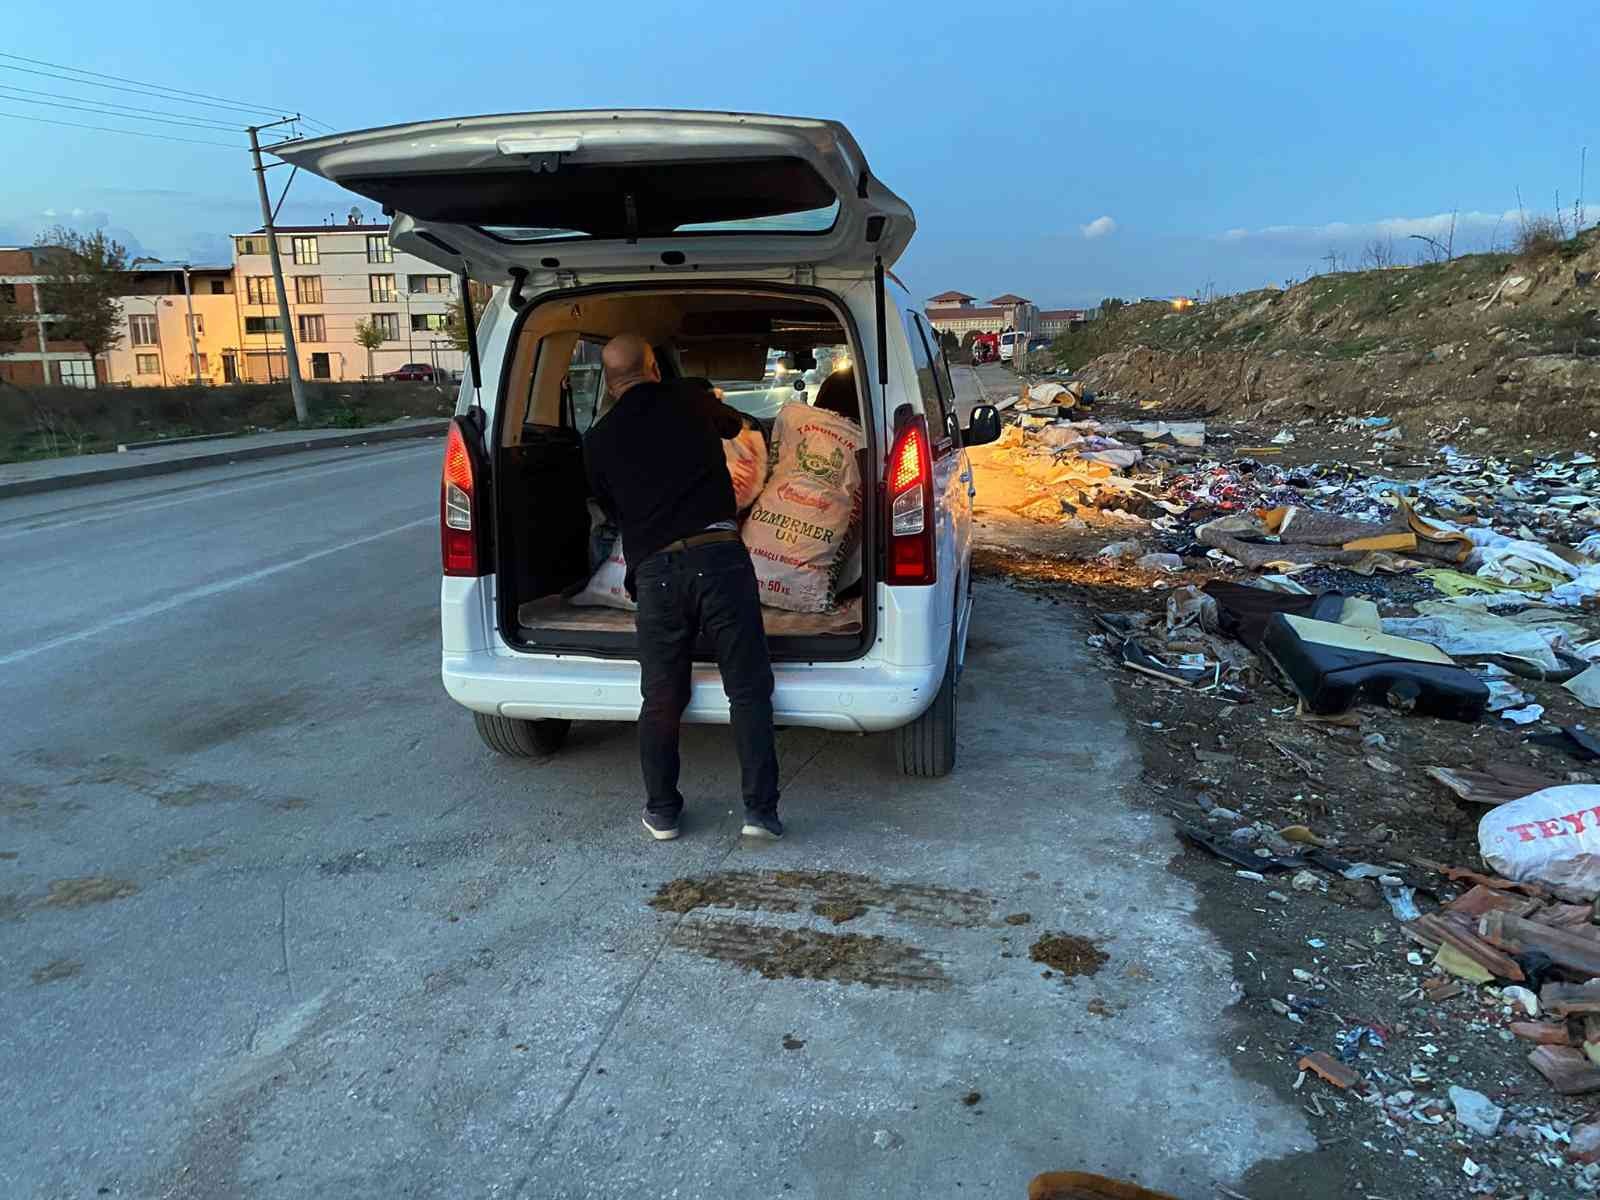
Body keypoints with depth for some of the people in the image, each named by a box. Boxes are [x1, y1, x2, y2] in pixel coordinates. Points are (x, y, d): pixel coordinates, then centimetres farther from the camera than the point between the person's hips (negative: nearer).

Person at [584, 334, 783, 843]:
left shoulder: (598, 441, 13)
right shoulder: (689, 398, 11)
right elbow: (734, 424, 32)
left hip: (654, 571, 2)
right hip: (720, 557, -1)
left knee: (660, 701, 13)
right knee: (748, 690, 6)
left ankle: (662, 812, 24)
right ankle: (760, 810, 5)